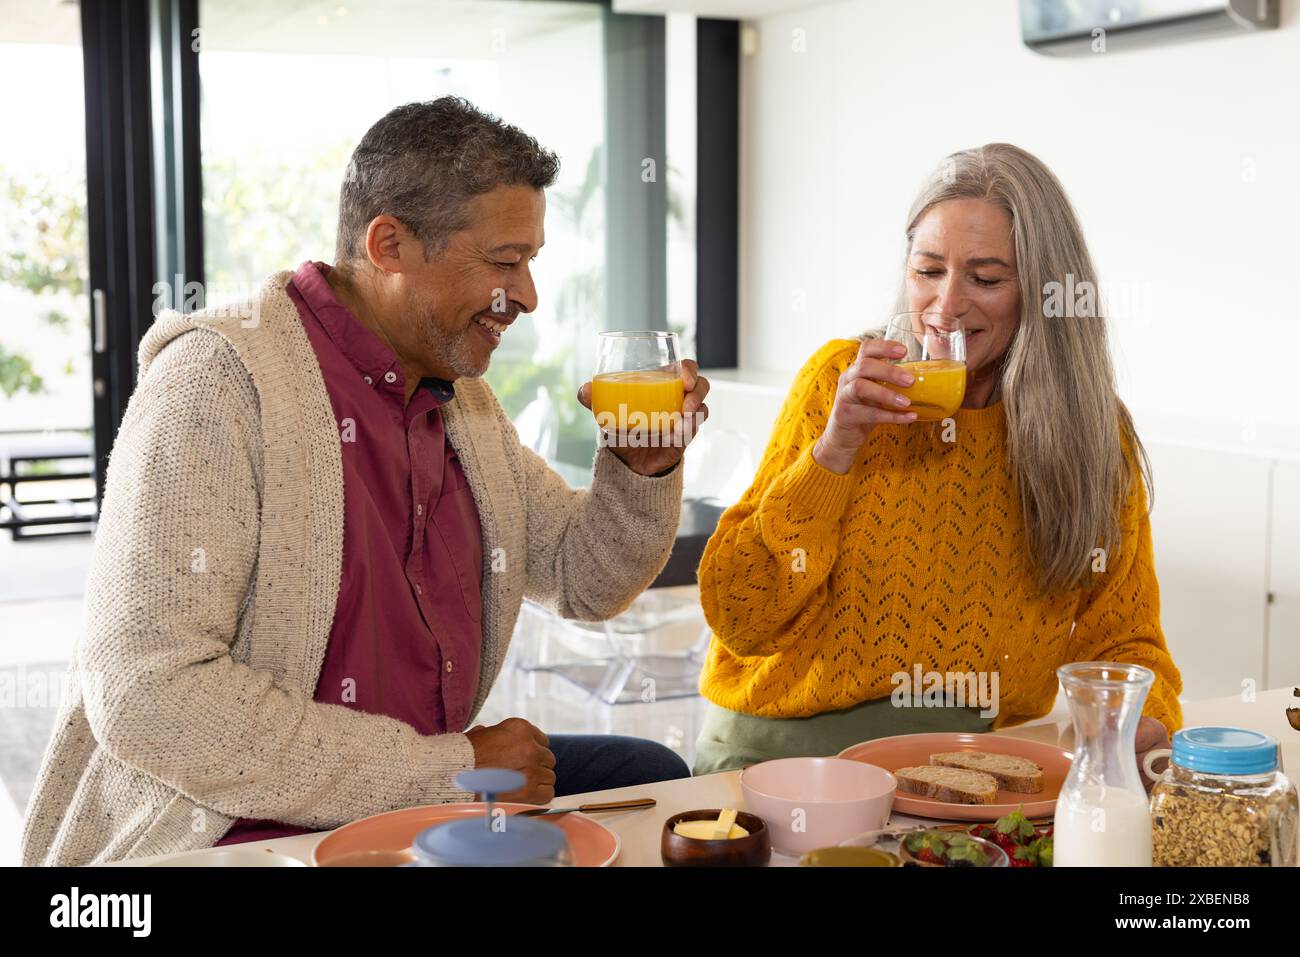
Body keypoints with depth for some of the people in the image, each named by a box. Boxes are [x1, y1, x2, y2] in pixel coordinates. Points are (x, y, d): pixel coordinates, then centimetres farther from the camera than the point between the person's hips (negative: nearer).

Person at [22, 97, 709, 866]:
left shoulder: (461, 394, 9)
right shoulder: (219, 379, -17)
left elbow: (584, 582, 20)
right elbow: (146, 698, -25)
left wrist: (646, 469, -3)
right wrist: (447, 770, -22)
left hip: (421, 798, 9)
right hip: (240, 834, -8)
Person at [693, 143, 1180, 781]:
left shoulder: (1097, 440, 4)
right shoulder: (840, 377, -2)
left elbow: (1120, 639, 10)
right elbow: (739, 621, -5)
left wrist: (1140, 712, -13)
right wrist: (835, 450, -16)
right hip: (788, 746, -2)